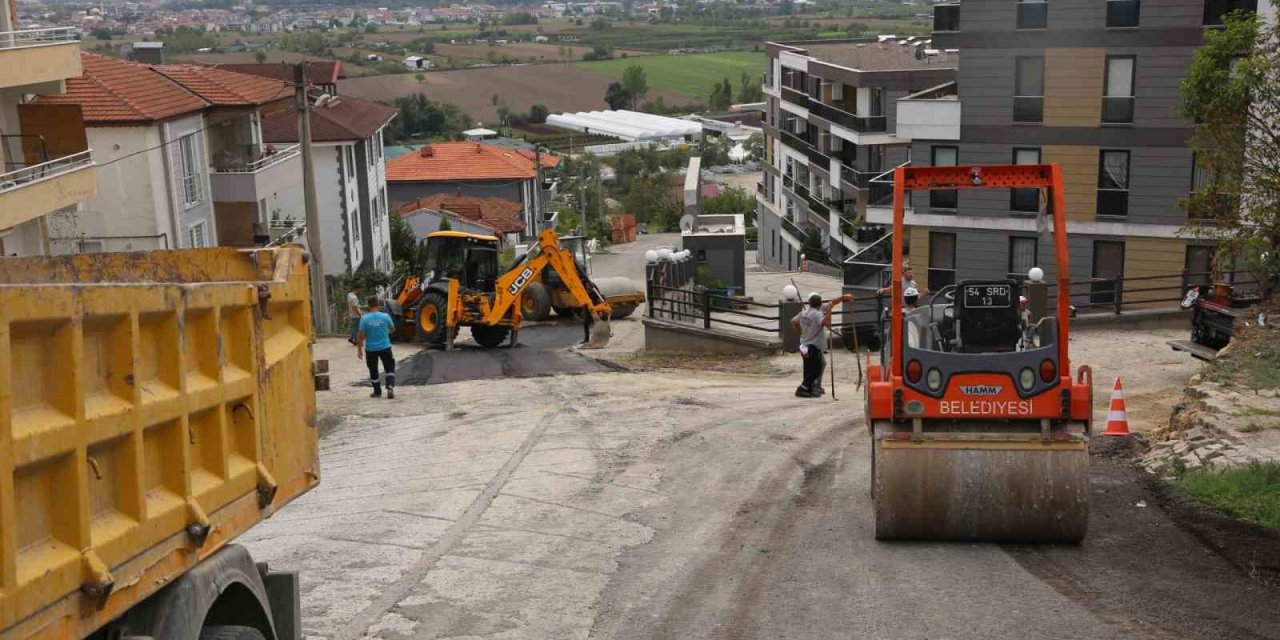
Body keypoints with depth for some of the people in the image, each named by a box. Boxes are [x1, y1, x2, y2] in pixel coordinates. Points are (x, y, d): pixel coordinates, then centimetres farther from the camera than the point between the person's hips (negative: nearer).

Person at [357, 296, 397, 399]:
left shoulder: (364, 318, -12)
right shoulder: (385, 316, -9)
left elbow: (361, 335, -10)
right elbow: (392, 328, 9)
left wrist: (359, 349, 0)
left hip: (371, 349, 0)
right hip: (385, 347, 0)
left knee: (373, 371, 15)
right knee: (390, 369, 9)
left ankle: (377, 392, 24)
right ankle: (390, 388, -11)